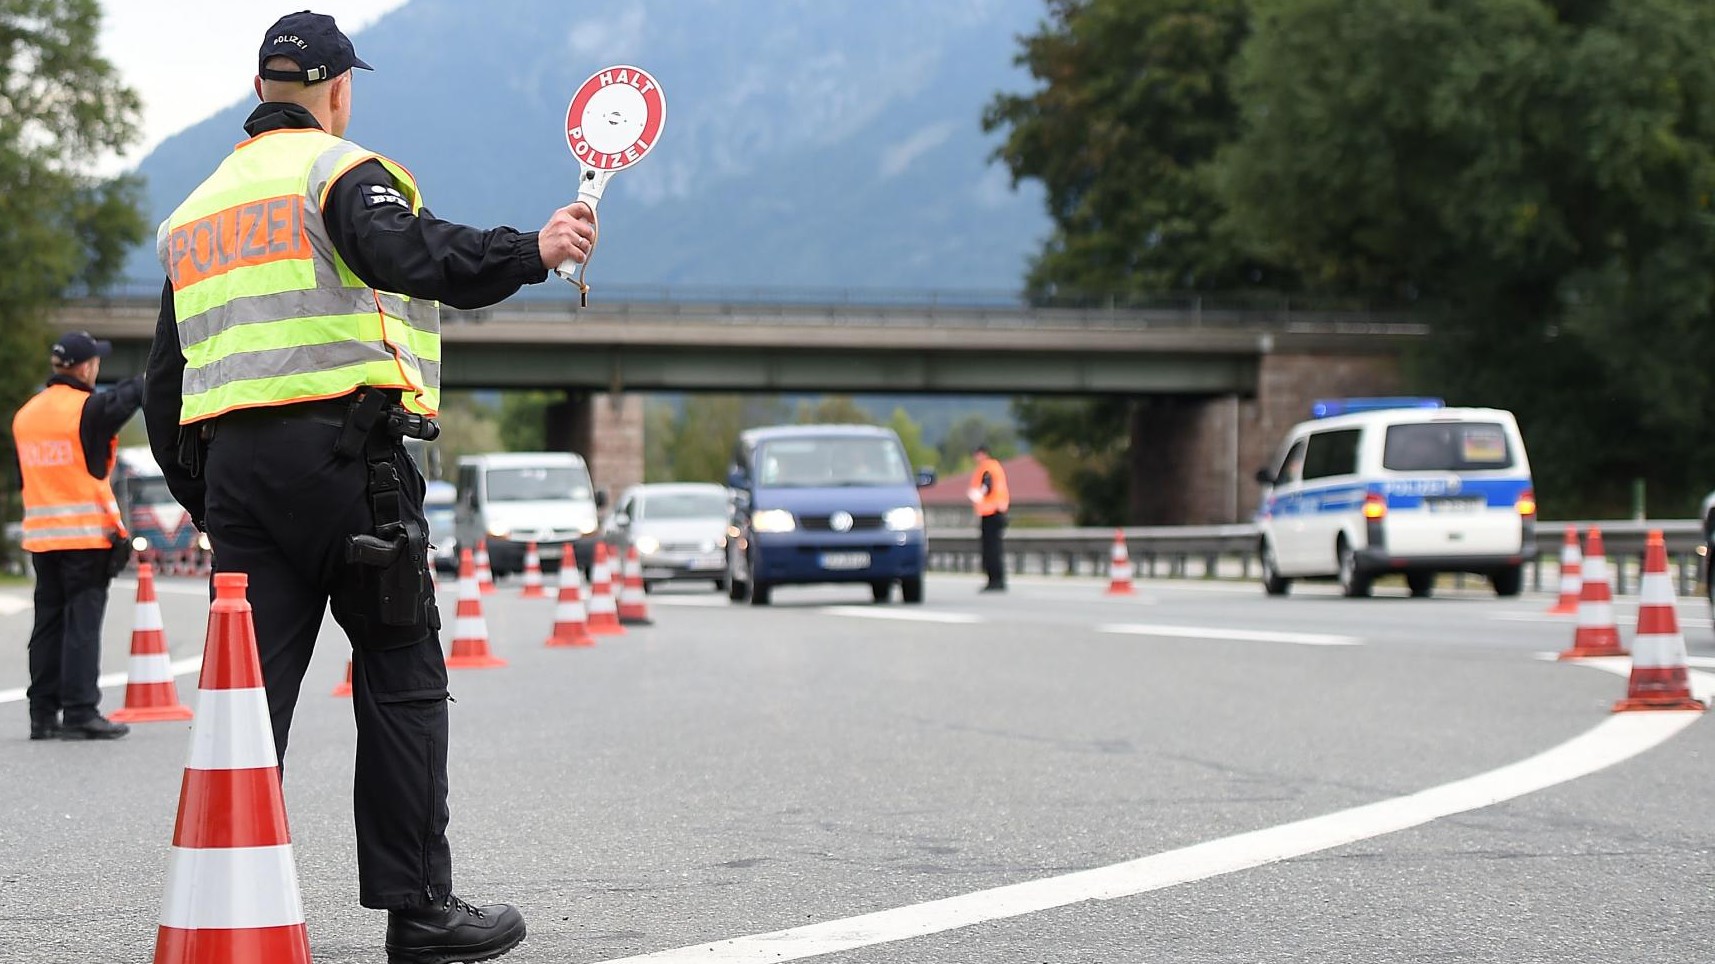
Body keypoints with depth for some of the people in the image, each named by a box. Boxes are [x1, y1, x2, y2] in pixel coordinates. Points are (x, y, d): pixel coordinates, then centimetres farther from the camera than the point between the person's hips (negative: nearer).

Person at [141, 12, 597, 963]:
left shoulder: (196, 212, 22)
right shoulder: (339, 170, 0)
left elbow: (165, 380, 22)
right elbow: (405, 252, -23)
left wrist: (203, 502, 28)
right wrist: (530, 251, -26)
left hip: (230, 461, 6)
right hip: (344, 451, -6)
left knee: (248, 685, 5)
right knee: (401, 677, 0)